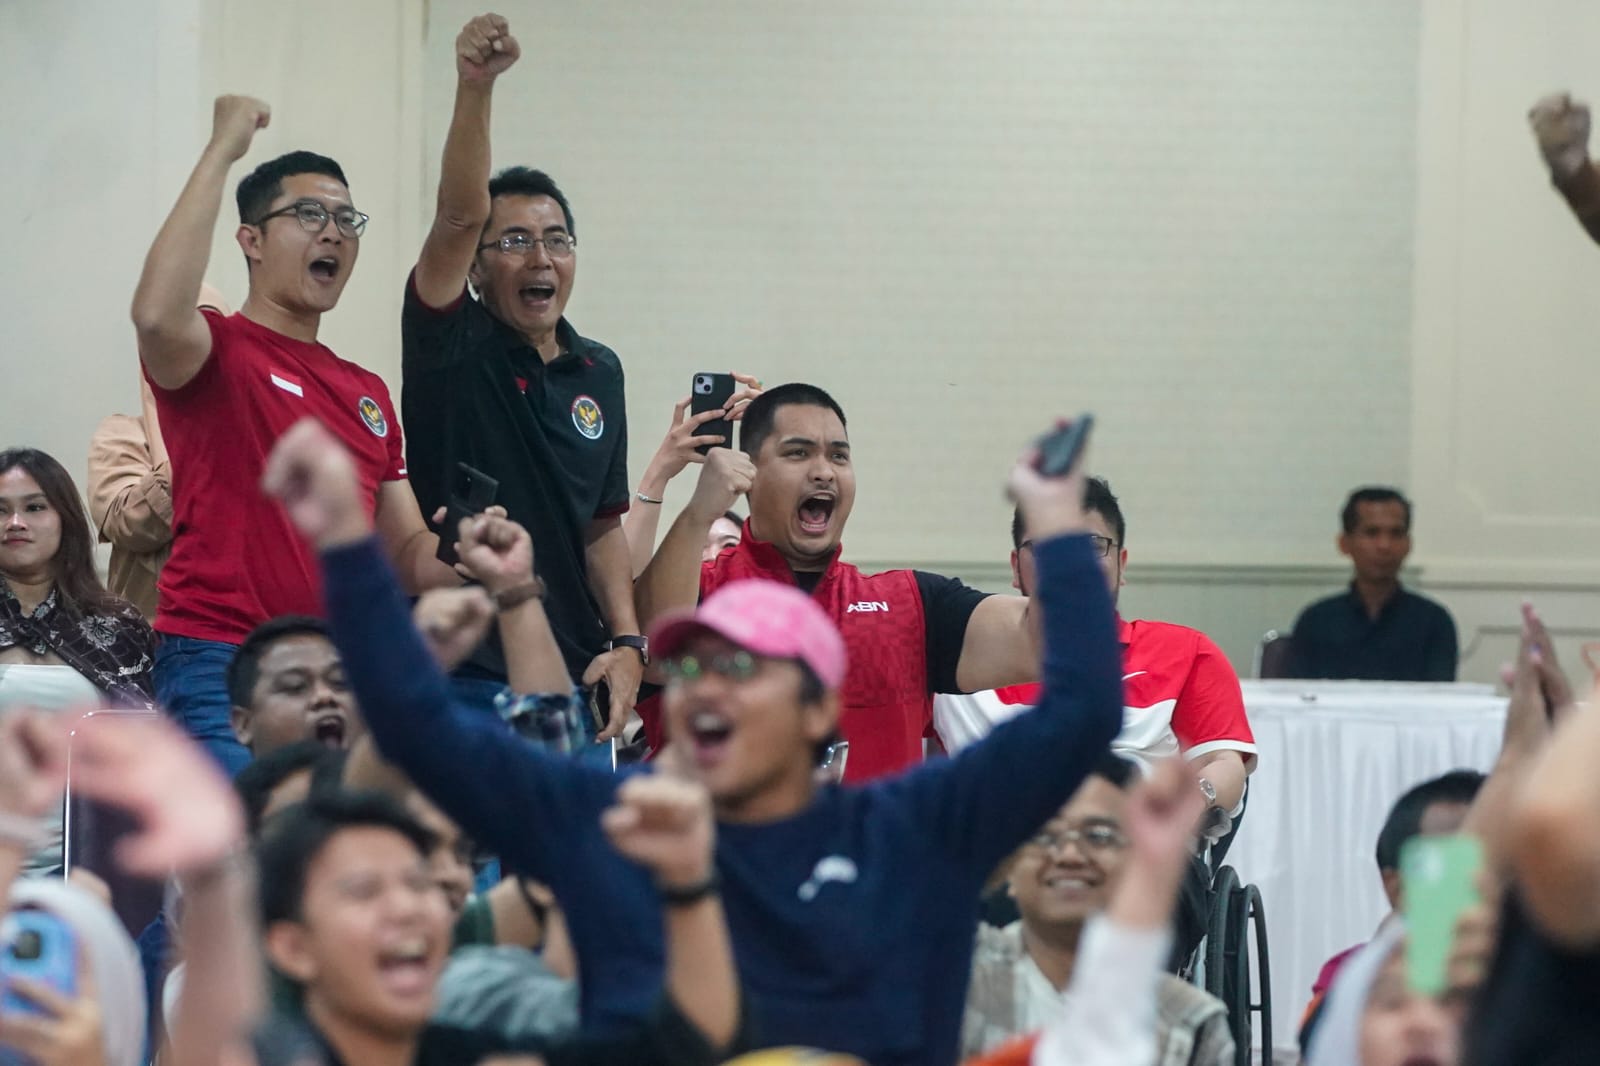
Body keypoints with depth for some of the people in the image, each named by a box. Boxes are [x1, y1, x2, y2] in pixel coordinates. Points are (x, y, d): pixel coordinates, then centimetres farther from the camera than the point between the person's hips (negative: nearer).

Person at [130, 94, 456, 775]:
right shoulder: (217, 352, 1)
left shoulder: (368, 394, 22)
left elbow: (408, 554, 22)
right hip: (221, 668, -7)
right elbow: (157, 314, -25)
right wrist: (221, 151, -17)